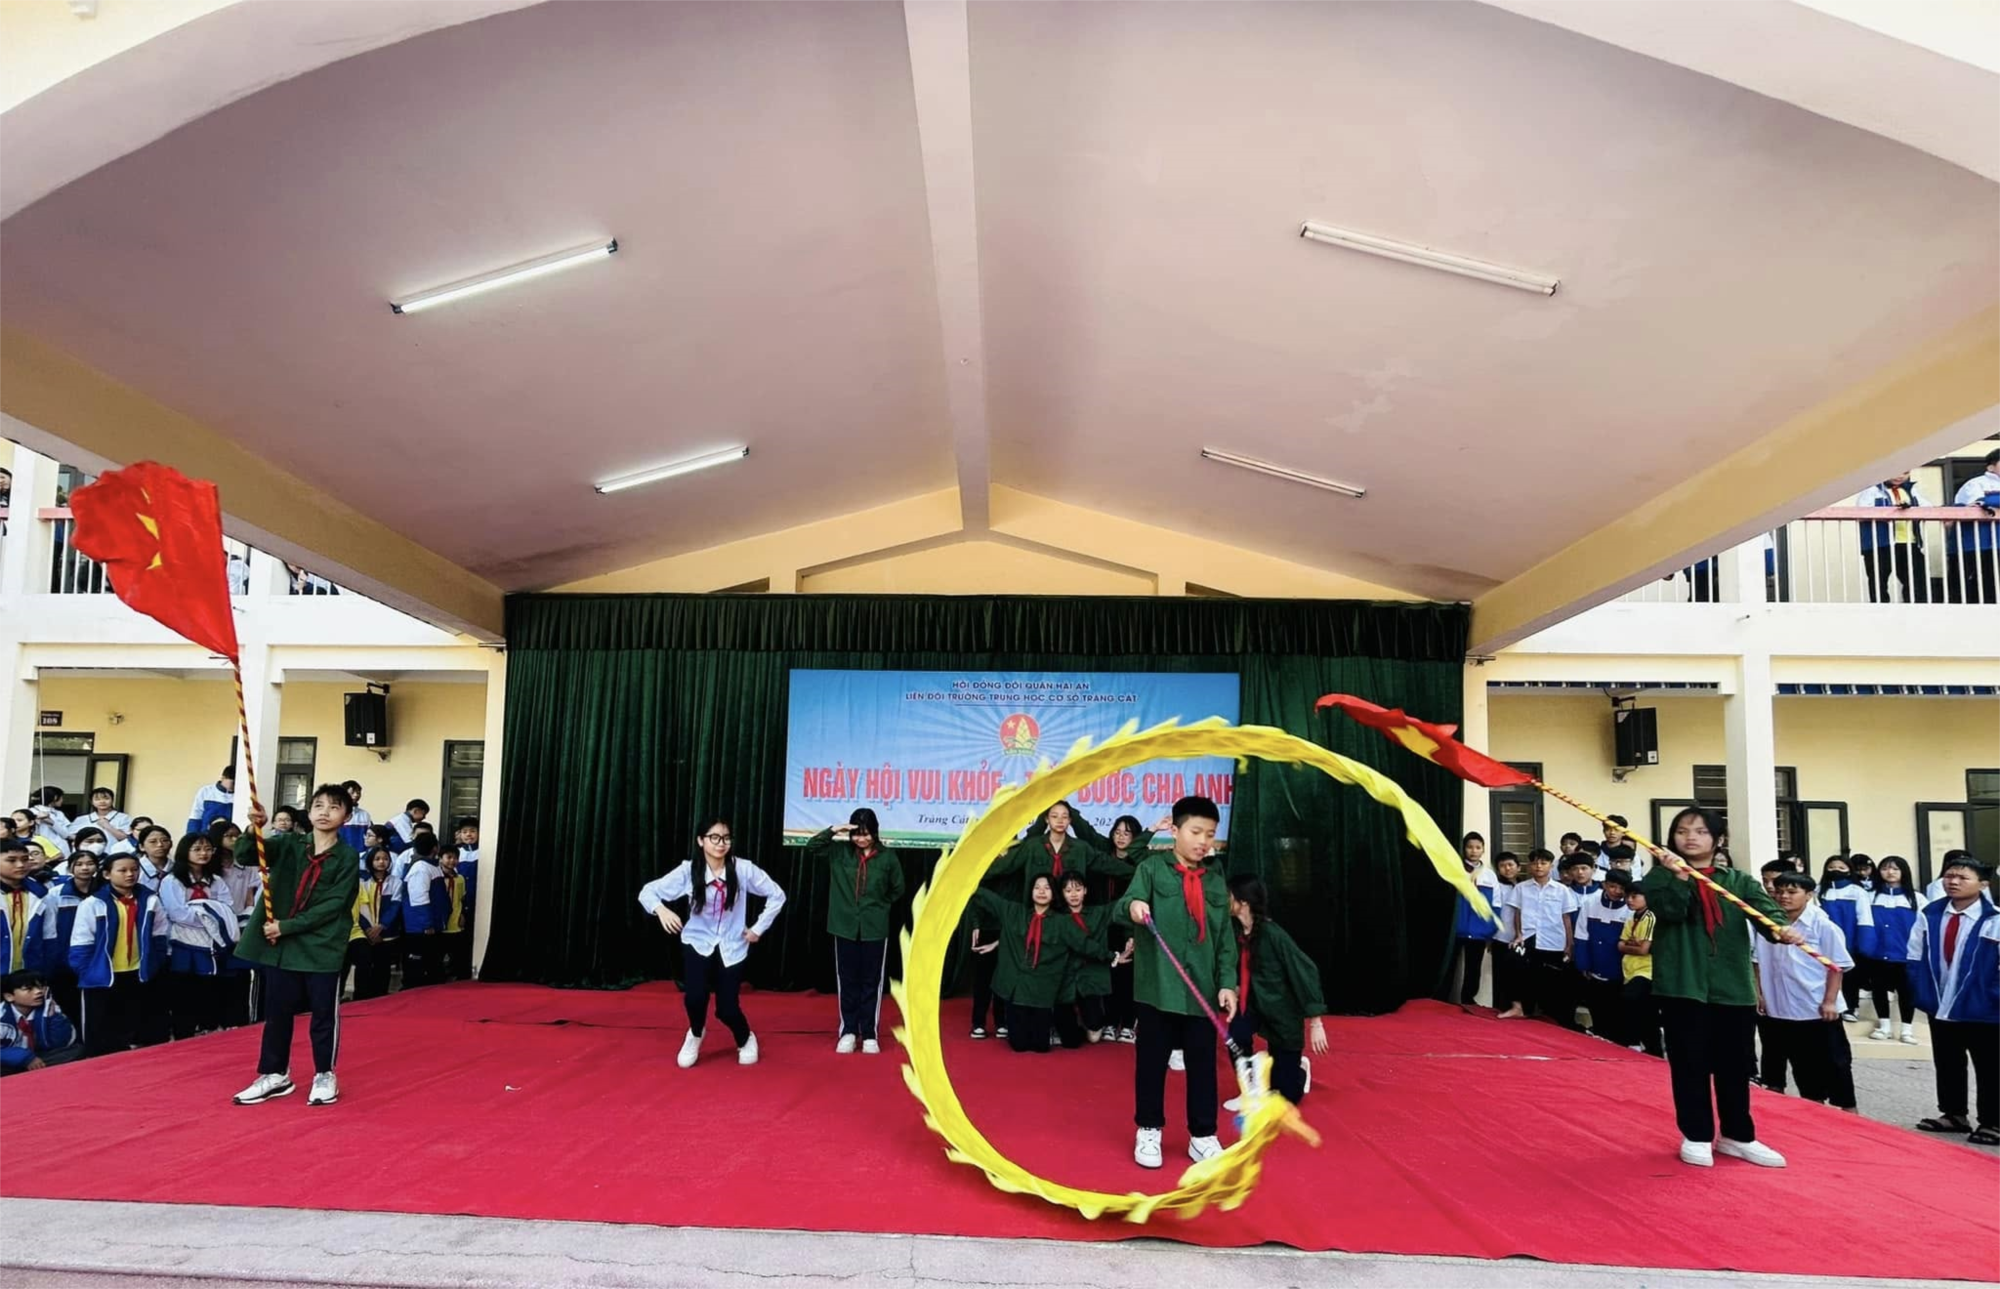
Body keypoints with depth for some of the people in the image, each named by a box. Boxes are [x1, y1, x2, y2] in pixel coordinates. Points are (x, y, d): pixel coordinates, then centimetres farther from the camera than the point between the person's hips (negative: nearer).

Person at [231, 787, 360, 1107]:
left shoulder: (347, 858, -7)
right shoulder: (289, 844, 4)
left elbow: (333, 906, -11)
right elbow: (244, 856, -8)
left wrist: (288, 926, -15)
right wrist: (254, 829, -28)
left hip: (323, 946, -3)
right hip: (279, 944, 3)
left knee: (324, 1014, 6)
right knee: (276, 1012, 13)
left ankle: (325, 1076, 22)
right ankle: (275, 1075, 28)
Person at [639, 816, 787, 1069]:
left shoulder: (743, 869, -13)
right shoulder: (688, 871, -12)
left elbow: (777, 895, -3)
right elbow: (648, 891, -12)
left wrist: (758, 929, -3)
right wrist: (661, 910, -32)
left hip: (732, 948, 0)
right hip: (698, 943, 0)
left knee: (727, 1009, -4)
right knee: (695, 997, -22)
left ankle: (746, 1039, 33)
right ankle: (695, 1034, 15)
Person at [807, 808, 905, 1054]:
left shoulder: (888, 856, -5)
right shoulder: (840, 852, -1)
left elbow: (897, 890, 6)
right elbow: (811, 847, -6)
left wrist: (878, 906, 6)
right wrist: (832, 831, -18)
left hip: (875, 929, -1)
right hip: (845, 927, 1)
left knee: (872, 982, 6)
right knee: (847, 981, 8)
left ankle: (869, 1034, 15)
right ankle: (848, 1032, 19)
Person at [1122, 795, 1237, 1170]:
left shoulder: (1216, 879, 11)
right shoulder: (1152, 867, 0)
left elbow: (1226, 937, 12)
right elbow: (1129, 901, -16)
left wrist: (1227, 982, 4)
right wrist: (1133, 906, -40)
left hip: (1203, 988, 3)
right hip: (1158, 985, -3)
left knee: (1203, 1063, 9)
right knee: (1152, 1060, 7)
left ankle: (1202, 1135, 23)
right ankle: (1148, 1130, 23)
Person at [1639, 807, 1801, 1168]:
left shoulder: (1739, 881, 9)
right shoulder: (1661, 877, 3)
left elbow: (1765, 910, -8)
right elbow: (1668, 910, -16)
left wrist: (1785, 929, -29)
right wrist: (1679, 877, -31)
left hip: (1734, 987, 2)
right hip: (1682, 985, -2)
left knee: (1735, 1066, 10)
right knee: (1690, 1065, 3)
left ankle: (1738, 1136, 26)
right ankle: (1696, 1137, 17)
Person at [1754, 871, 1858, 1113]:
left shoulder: (1822, 925, -11)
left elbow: (1837, 966, -8)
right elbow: (1758, 962, 9)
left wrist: (1830, 1001, -12)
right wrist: (1760, 994, 6)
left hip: (1817, 1009, -4)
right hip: (1781, 1009, 4)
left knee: (1834, 1063, 7)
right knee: (1801, 1064, 16)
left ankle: (1847, 1110, 20)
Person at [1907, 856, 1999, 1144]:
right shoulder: (1930, 915, -2)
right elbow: (1914, 958, 5)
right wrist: (1923, 994, 0)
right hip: (1940, 1007, 5)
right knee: (1946, 1065, 17)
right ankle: (1953, 1114, 32)